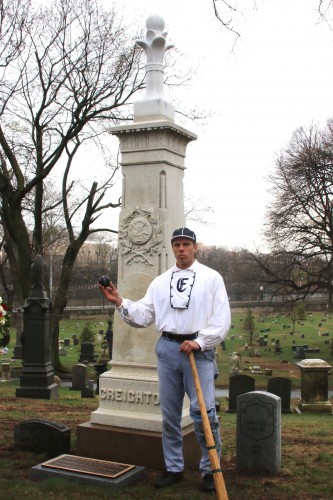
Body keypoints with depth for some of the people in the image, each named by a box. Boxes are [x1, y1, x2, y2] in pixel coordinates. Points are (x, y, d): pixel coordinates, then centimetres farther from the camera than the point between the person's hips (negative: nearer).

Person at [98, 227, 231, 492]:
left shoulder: (211, 277, 3)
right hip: (167, 348, 4)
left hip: (198, 350, -4)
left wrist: (199, 342, -13)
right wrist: (120, 302, -5)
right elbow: (144, 315, 8)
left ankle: (210, 469, 9)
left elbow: (221, 318, -4)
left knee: (203, 411, -8)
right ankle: (174, 467, 24)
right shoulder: (160, 282, 13)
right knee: (170, 412, 10)